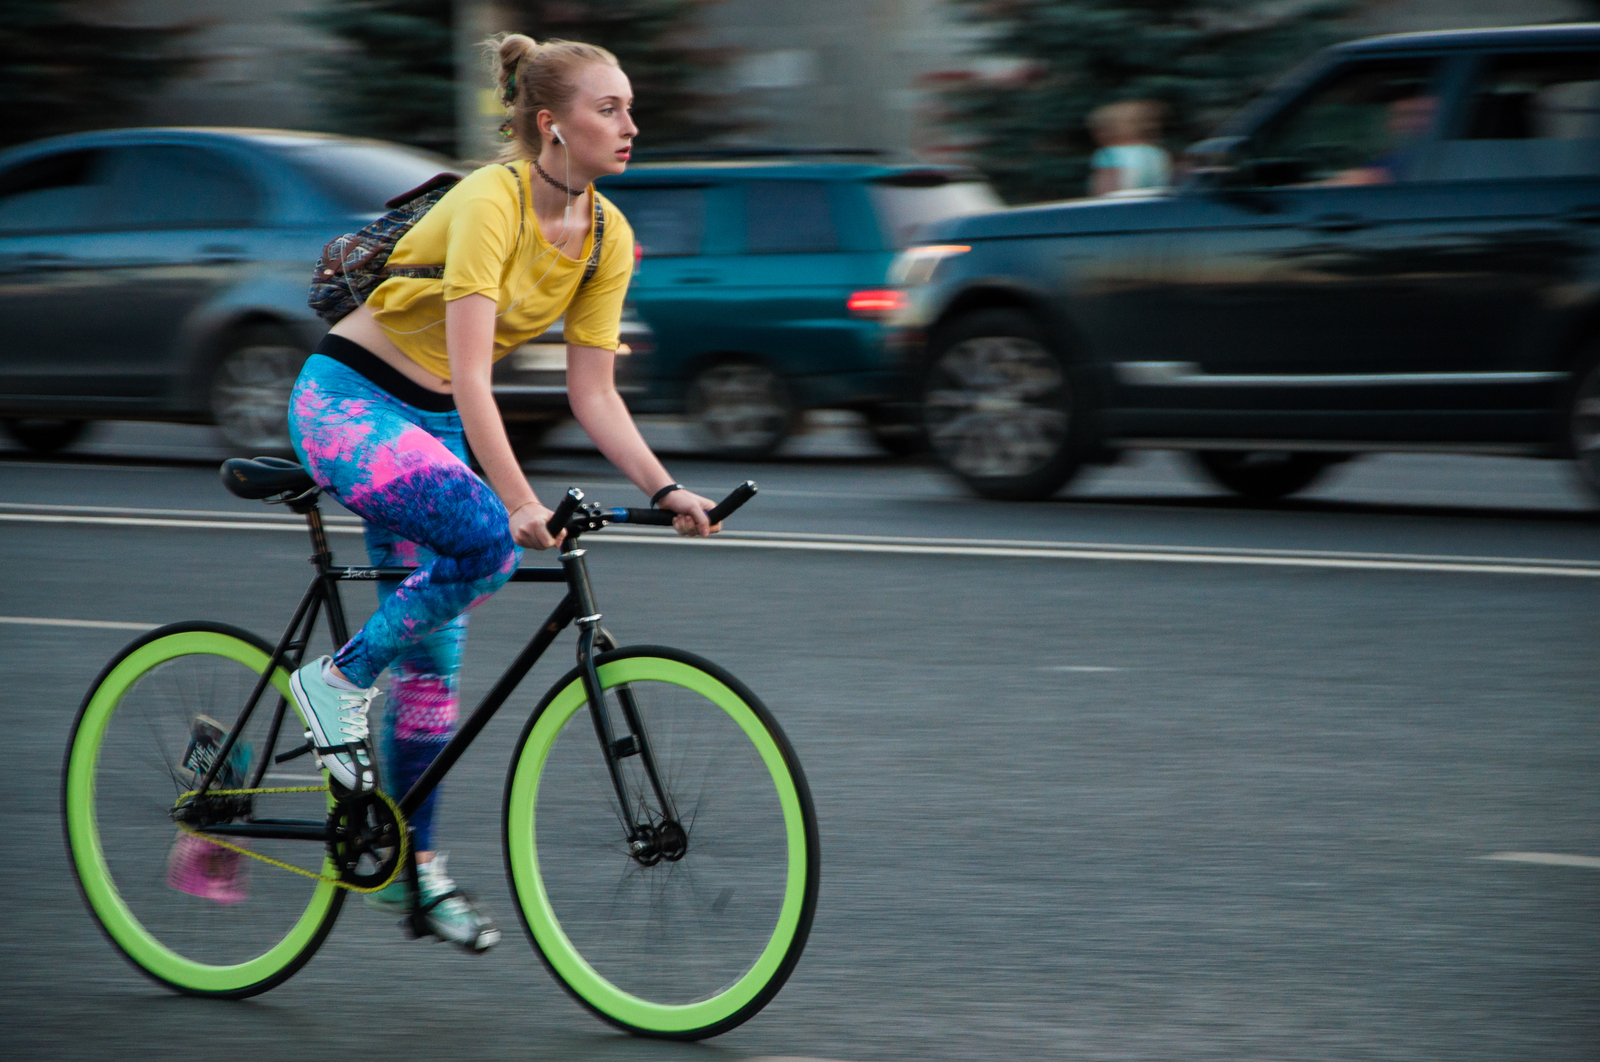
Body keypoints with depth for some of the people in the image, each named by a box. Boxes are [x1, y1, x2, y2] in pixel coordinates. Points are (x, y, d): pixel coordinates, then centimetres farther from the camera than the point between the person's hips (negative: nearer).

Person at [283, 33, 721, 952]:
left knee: (435, 653, 6)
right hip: (349, 400, -8)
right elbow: (471, 375, -31)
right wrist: (519, 500, -40)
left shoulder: (607, 236, -3)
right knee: (487, 542, -30)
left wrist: (664, 489, -12)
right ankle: (341, 679, -11)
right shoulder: (490, 202, -25)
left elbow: (593, 394, 0)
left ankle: (417, 864, 15)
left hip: (432, 426, 8)